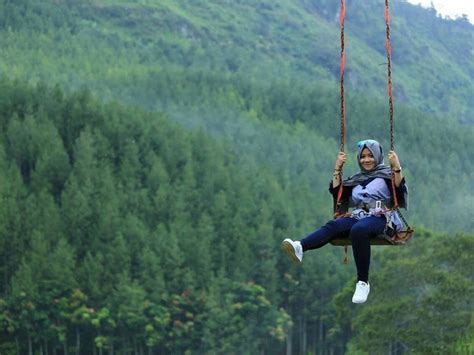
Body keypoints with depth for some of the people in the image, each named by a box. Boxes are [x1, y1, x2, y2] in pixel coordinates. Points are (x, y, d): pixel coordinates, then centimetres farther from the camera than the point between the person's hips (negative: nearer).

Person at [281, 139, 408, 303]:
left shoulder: (386, 174, 14)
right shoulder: (356, 179, 29)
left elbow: (400, 193, -3)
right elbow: (337, 194, 21)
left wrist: (397, 167, -13)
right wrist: (337, 169, 18)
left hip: (381, 217, -5)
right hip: (358, 216, 5)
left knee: (358, 229, -40)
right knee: (333, 225, -28)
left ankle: (363, 282, -38)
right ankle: (299, 247, -57)